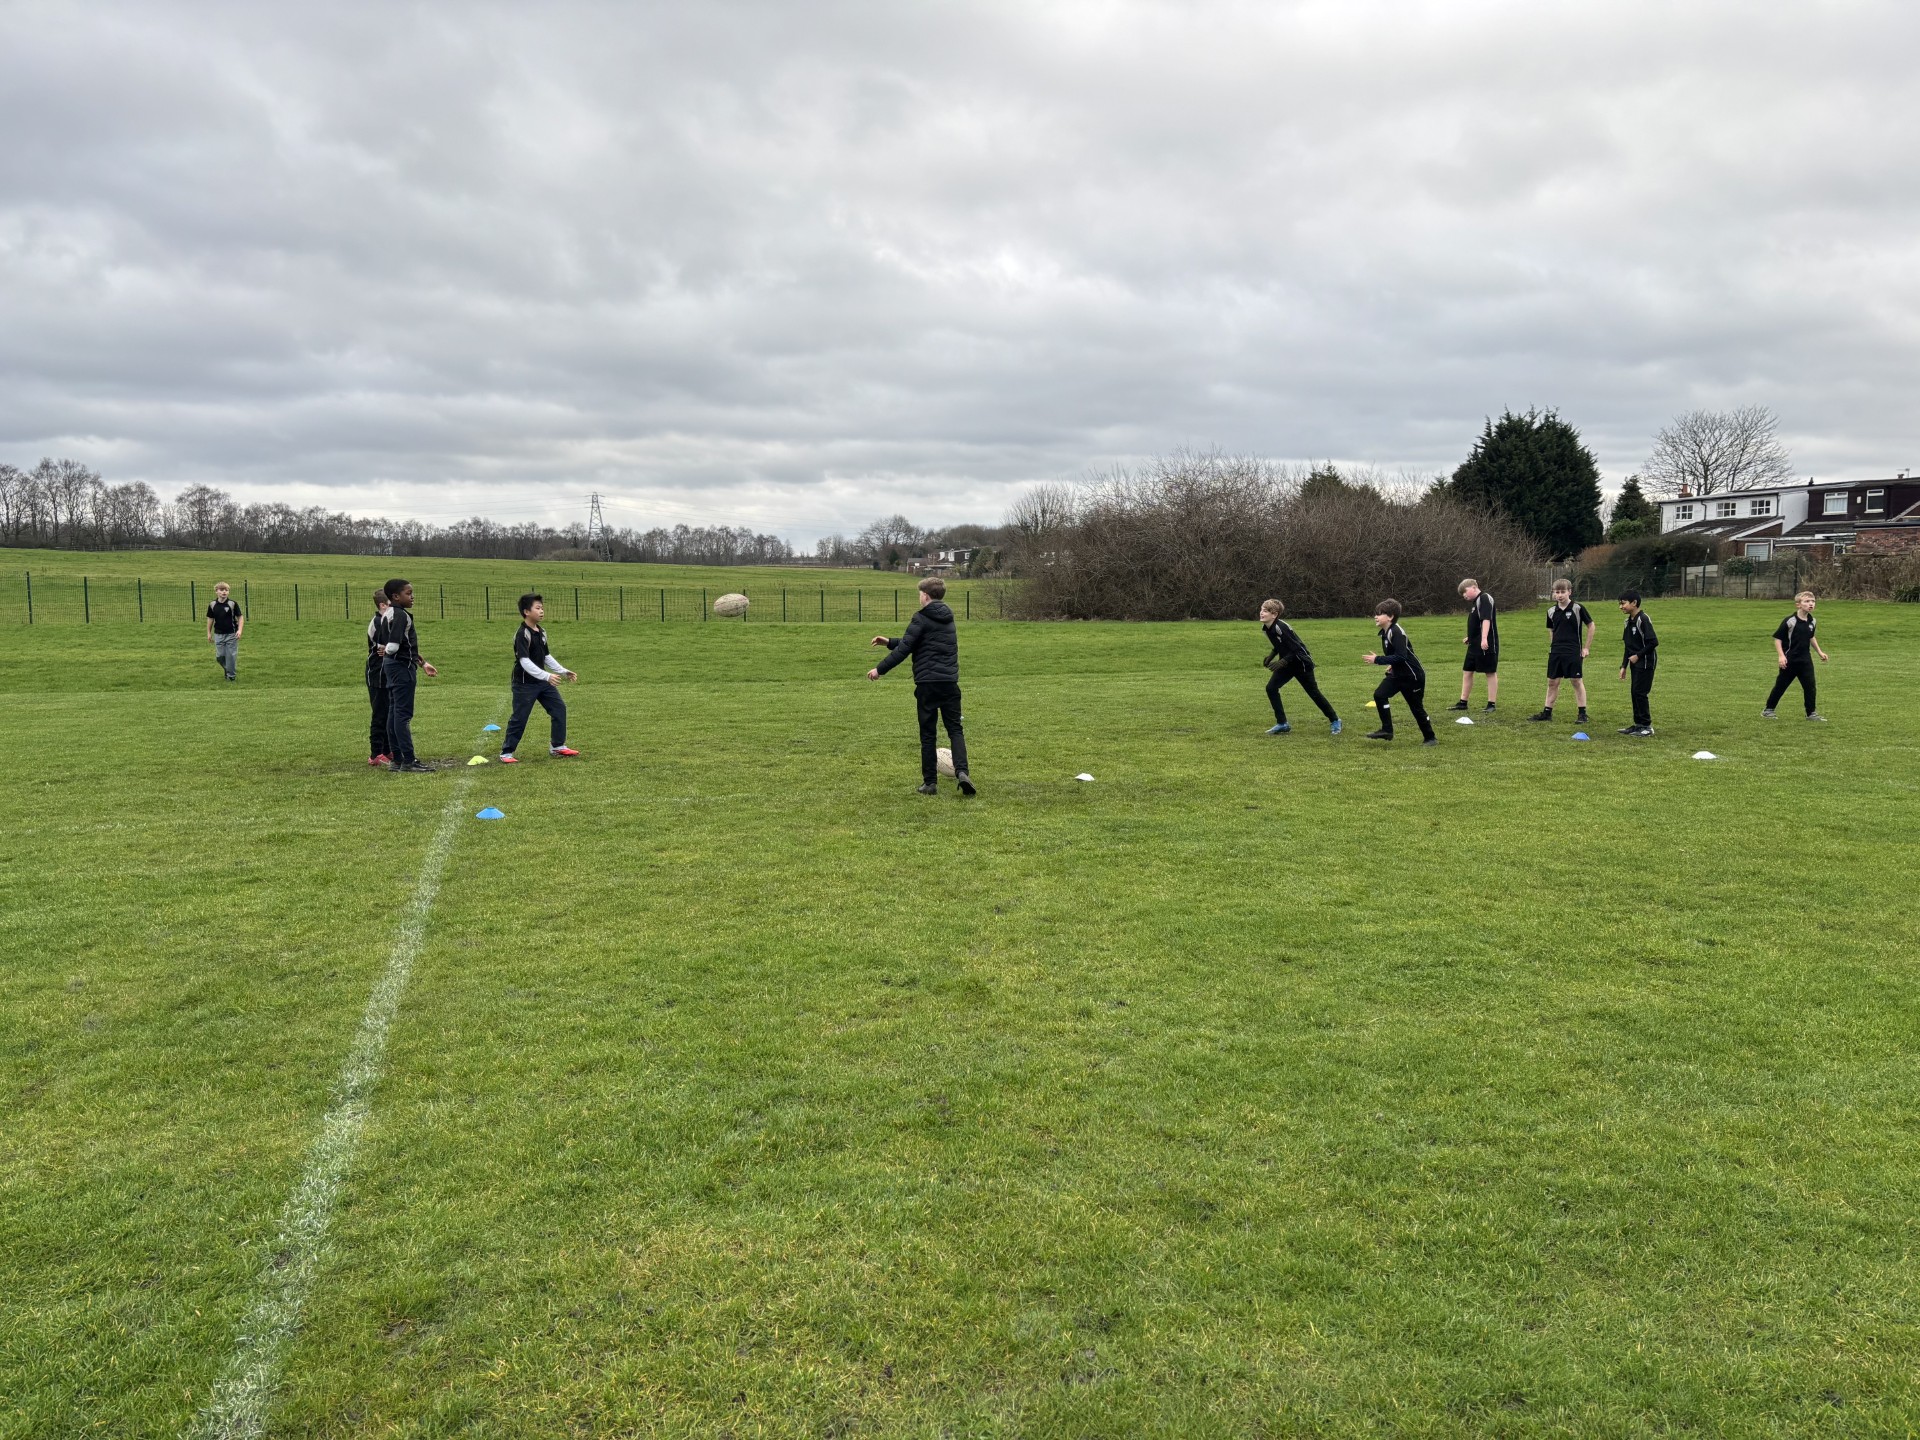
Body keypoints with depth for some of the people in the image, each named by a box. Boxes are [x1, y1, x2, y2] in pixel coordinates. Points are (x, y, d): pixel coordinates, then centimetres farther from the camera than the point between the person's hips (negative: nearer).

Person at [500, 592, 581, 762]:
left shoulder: (541, 632, 7)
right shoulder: (522, 634, -20)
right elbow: (525, 661, -28)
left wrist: (563, 672, 13)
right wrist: (547, 676, -35)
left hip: (542, 681, 8)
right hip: (524, 684, -8)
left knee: (559, 708, 7)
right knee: (519, 718, -4)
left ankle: (557, 746, 19)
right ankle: (506, 753, 8)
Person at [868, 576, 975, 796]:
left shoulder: (921, 618, -7)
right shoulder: (947, 618, 16)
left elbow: (904, 649, -10)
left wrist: (880, 669, 0)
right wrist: (889, 642, 28)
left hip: (927, 683, -5)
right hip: (950, 682, 5)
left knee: (927, 734, 4)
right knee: (955, 729, 6)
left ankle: (930, 782, 6)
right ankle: (962, 772, -15)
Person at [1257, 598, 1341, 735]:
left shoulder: (1281, 627, -29)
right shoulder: (1266, 628, -4)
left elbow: (1297, 648, -26)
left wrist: (1282, 662, -33)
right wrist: (1270, 657, -1)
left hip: (1301, 663, -8)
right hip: (1287, 664, 8)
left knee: (1313, 692, 3)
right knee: (1271, 688, -5)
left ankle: (1335, 721, 22)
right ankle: (1282, 724, 2)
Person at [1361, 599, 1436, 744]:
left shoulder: (1396, 632, -23)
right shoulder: (1384, 633, 5)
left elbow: (1400, 656, -30)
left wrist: (1377, 660, -28)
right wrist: (1393, 665, 7)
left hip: (1413, 675, -8)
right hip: (1397, 674, 9)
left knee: (1417, 707, 2)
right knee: (1379, 694, -9)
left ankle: (1430, 738, 18)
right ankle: (1387, 730, -3)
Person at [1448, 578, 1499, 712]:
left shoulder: (1484, 598, -13)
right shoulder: (1475, 602, 16)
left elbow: (1486, 620, -24)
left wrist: (1484, 639, -33)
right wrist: (1471, 638, 21)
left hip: (1486, 644, -10)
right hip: (1474, 645, 10)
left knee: (1491, 673, -1)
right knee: (1467, 672, 11)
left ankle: (1491, 705, 4)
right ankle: (1463, 703, 18)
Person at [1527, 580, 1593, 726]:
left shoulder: (1578, 608, -8)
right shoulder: (1551, 611, 5)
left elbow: (1591, 626, -1)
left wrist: (1586, 648, -2)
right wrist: (1551, 646, 11)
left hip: (1574, 652, -4)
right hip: (1555, 652, 4)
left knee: (1577, 681, 1)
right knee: (1552, 682, 7)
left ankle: (1583, 713, 8)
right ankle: (1547, 712, 13)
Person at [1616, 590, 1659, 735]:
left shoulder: (1643, 619, -17)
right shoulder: (1629, 621, 11)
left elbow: (1654, 642, -21)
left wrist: (1638, 655, -16)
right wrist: (1623, 666, 14)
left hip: (1645, 662, -9)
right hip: (1635, 663, 9)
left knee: (1640, 692, -7)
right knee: (1635, 692, 10)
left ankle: (1646, 726, 1)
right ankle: (1638, 724, 17)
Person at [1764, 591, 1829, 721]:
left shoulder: (1811, 621, 5)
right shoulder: (1790, 621, -15)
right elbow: (1777, 638, -12)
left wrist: (1819, 652, 21)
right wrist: (1781, 656, -19)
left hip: (1805, 660, 5)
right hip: (1789, 660, -5)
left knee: (1810, 685, 1)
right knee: (1781, 685, 5)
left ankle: (1811, 712, 10)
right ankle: (1768, 709, 18)